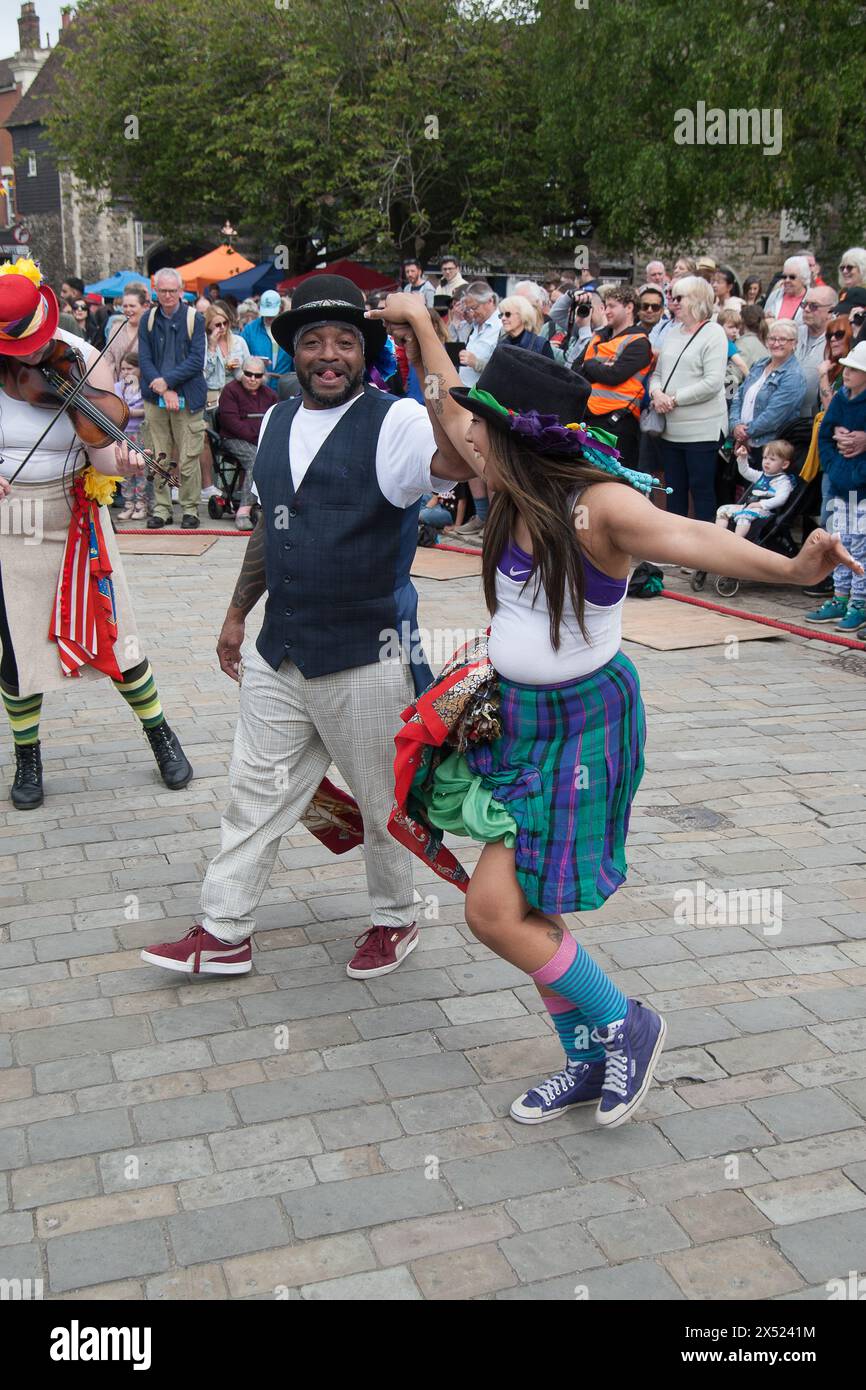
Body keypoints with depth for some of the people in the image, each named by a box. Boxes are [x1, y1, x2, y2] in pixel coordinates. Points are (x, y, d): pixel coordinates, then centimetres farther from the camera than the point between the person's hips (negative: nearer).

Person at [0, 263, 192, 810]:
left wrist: (122, 461, -39)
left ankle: (160, 733, 25)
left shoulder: (84, 363, -11)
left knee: (113, 633, 4)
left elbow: (100, 451, -16)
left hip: (73, 515, 0)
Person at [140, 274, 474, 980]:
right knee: (256, 794, 13)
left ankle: (395, 920, 35)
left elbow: (458, 458, -36)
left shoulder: (393, 423, -13)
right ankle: (224, 933, 26)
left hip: (365, 658, -6)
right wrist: (238, 611, 23)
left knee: (383, 802, 12)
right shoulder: (278, 421, 9)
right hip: (278, 654, 6)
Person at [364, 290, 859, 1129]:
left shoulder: (600, 505, -22)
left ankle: (625, 1024, 13)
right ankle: (587, 1059, 32)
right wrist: (416, 321, 24)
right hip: (515, 714, 8)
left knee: (494, 910, -9)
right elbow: (448, 408, 16)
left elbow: (685, 537, -41)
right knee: (522, 908, 13)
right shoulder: (515, 493, 0)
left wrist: (788, 567, -59)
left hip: (579, 723, -8)